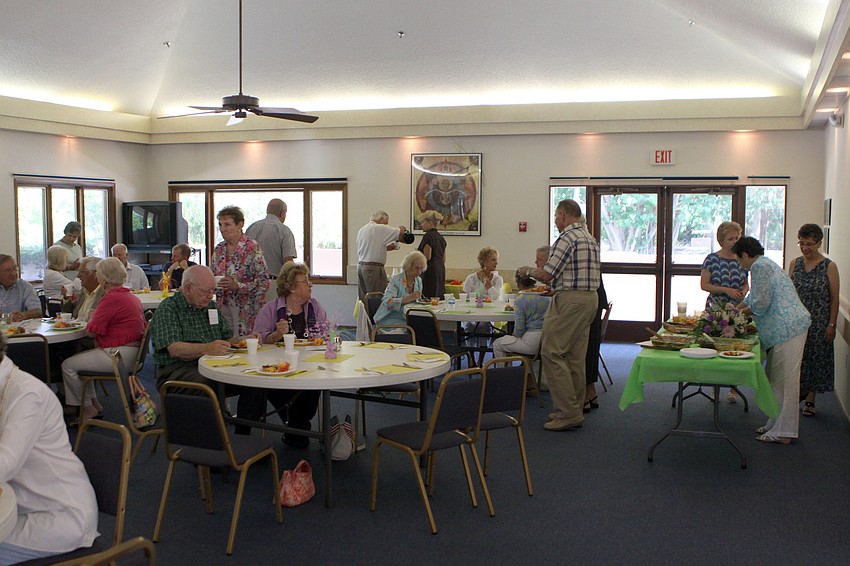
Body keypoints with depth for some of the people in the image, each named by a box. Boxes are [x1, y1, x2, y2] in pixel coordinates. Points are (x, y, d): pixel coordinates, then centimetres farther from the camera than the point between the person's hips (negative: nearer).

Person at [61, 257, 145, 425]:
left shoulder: (111, 298, -19)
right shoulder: (129, 295, 13)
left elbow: (92, 331, -16)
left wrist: (92, 319, 5)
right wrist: (96, 318, 9)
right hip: (131, 351, 11)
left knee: (68, 365, -1)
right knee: (79, 359, 24)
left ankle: (88, 408, 11)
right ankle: (93, 402, 22)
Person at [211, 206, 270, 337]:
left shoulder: (253, 248, -8)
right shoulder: (218, 250, 11)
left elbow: (264, 282, -13)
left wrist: (237, 286, -21)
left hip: (245, 310, -5)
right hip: (223, 308, 5)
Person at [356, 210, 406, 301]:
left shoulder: (362, 229, 17)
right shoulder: (380, 228, -9)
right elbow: (401, 232, -9)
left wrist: (389, 247, 16)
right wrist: (402, 228, 14)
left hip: (360, 265, 9)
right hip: (374, 267, -9)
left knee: (363, 299, 9)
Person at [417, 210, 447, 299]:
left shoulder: (428, 236, -10)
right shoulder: (441, 237, 17)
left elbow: (427, 257, -18)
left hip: (430, 270, -9)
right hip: (441, 269, 9)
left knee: (427, 298, -10)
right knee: (438, 297, 7)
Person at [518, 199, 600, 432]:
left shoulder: (567, 238, -13)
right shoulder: (591, 238, 17)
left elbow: (547, 274, -15)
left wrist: (528, 271, 5)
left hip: (569, 300, -10)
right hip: (590, 298, 10)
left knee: (552, 353, -7)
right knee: (576, 356, 13)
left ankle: (568, 413, -8)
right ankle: (575, 411, 18)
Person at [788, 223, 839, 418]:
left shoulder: (829, 267, -7)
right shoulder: (795, 264, 4)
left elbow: (834, 298, -6)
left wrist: (831, 325, -9)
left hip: (819, 322, -3)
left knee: (816, 357, 5)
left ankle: (810, 399, 17)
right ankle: (801, 390, 27)